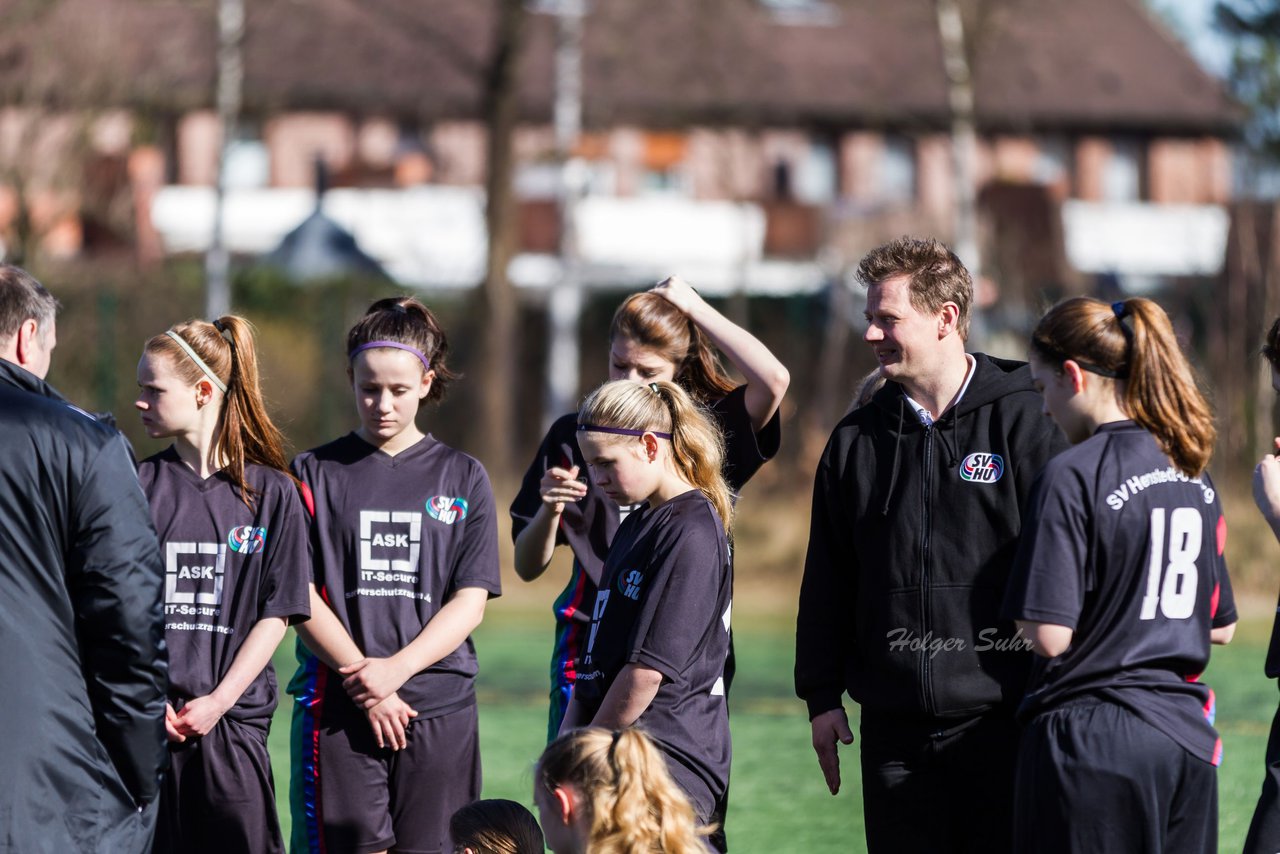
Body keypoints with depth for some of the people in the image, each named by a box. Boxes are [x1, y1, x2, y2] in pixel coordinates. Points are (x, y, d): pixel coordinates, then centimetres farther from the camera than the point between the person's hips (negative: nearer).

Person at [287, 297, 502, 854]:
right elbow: (299, 598, 0)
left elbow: (470, 602, 3)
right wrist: (364, 684, -10)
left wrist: (396, 669, -11)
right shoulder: (315, 473, 6)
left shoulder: (462, 478, 10)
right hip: (337, 709, -1)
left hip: (439, 706, 1)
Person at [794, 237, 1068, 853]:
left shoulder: (1024, 422, -3)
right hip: (894, 727, 4)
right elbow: (825, 585, 15)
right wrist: (821, 696, 11)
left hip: (1001, 721, -4)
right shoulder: (858, 438, 11)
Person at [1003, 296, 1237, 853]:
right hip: (1186, 739, 7)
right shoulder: (1193, 476, 11)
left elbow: (1050, 635, -15)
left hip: (1093, 741, -7)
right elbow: (1222, 626, 18)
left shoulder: (1074, 477, -12)